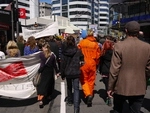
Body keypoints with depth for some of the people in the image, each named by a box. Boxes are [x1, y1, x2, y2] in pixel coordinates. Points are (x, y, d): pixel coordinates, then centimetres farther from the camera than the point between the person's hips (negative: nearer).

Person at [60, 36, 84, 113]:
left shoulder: (64, 52, -7)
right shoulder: (78, 51, -8)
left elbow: (62, 64, -3)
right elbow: (82, 59, 8)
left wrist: (62, 74, 6)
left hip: (67, 72, 1)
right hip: (76, 72, -1)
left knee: (69, 87, 23)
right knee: (76, 89, 2)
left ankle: (69, 101, 40)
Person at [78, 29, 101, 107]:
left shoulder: (82, 42, -6)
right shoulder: (96, 44, -3)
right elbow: (98, 55, 0)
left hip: (84, 64, -1)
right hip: (92, 64, 2)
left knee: (84, 80, 8)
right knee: (91, 80, 14)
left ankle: (88, 94, -10)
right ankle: (90, 94, 23)